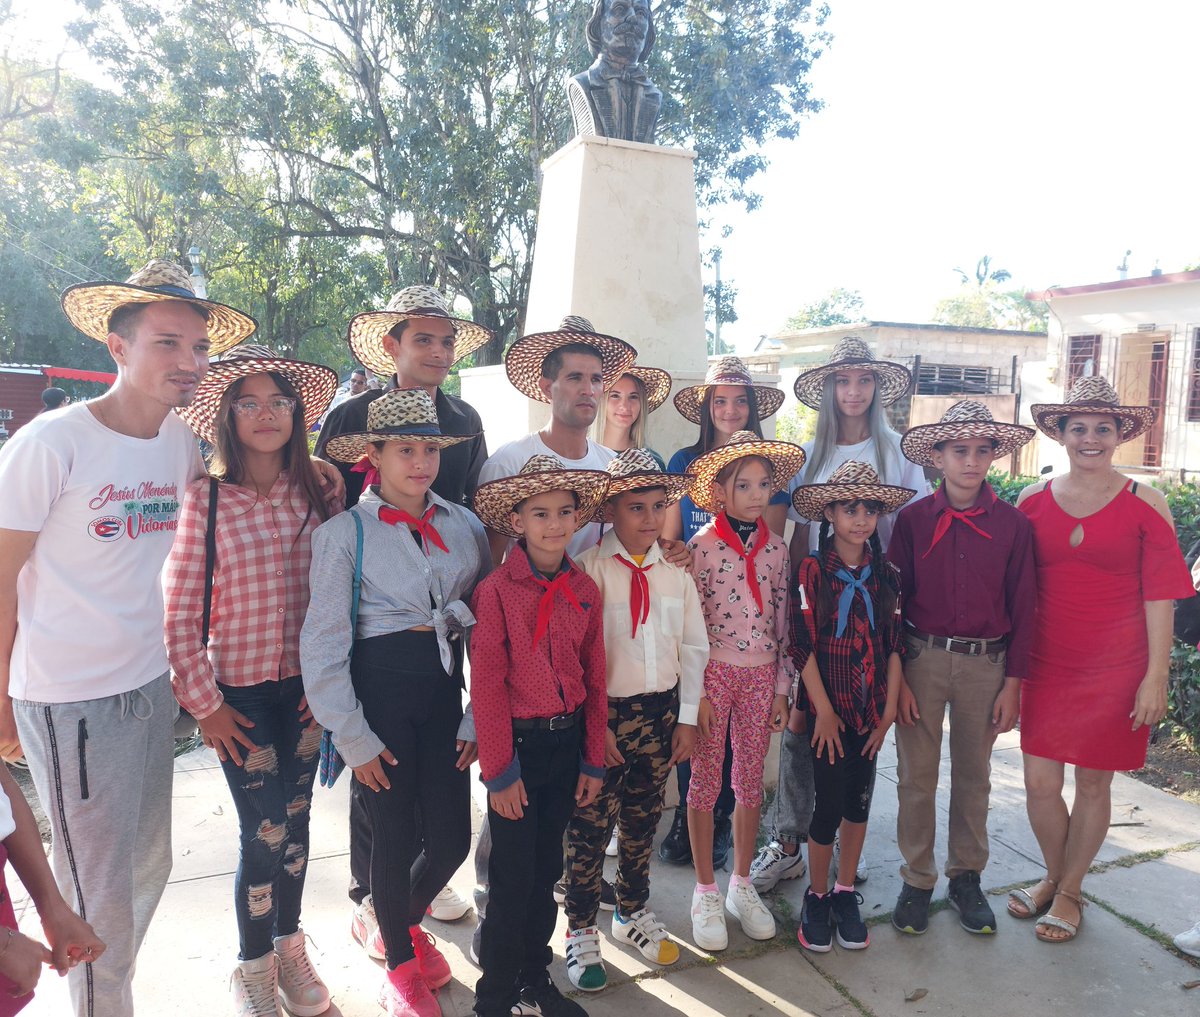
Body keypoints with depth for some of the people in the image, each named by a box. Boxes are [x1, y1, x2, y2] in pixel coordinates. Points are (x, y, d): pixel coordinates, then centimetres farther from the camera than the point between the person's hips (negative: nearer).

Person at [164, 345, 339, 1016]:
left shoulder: (313, 495, 0)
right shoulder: (205, 499, -11)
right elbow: (179, 613, -9)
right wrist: (204, 703, -7)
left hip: (305, 687, 4)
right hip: (240, 689, -3)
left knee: (295, 821, 14)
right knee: (265, 831, 2)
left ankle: (289, 948, 38)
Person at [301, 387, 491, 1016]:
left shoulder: (464, 525, 5)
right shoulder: (345, 532, -4)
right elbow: (323, 645, -5)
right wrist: (353, 738, -7)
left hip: (445, 685, 3)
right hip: (381, 686, -3)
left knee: (452, 836, 7)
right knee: (395, 836, 6)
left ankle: (407, 923, 42)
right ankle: (401, 965, 35)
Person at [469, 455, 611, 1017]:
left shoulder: (584, 590, 1)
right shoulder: (496, 590, -14)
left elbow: (594, 679, 5)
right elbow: (487, 686, -13)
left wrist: (593, 760, 5)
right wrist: (499, 771, -12)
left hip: (567, 742, 5)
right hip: (518, 742, -4)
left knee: (546, 870, 18)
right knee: (513, 878, 4)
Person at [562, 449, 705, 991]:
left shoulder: (676, 573, 3)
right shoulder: (587, 569, -11)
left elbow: (694, 648, 7)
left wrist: (686, 717, 5)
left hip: (660, 712, 4)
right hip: (602, 713, -4)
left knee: (642, 819, 18)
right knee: (590, 825, 5)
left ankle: (632, 912, 40)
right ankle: (581, 932, 25)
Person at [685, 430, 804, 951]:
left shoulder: (776, 549, 3)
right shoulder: (702, 546, -9)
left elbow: (782, 622, 7)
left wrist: (782, 688, 6)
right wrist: (696, 691, -11)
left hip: (761, 674, 4)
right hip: (712, 673, -4)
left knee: (751, 781, 13)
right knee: (705, 781, 6)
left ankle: (742, 884, 31)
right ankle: (705, 893, 22)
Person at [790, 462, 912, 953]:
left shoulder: (886, 575, 3)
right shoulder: (813, 571, -9)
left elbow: (895, 646, 4)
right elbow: (803, 646, -10)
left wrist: (889, 710, -1)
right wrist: (824, 710, -11)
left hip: (871, 708, 4)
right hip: (828, 707, -3)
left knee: (858, 801, 11)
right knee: (828, 804, 0)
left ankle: (846, 893, 28)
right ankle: (817, 897, 21)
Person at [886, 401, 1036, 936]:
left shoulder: (1013, 524, -2)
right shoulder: (912, 519, -5)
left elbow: (1022, 608, 2)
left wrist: (1012, 683, 1)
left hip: (985, 662, 1)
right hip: (922, 657, -1)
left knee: (973, 775, 14)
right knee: (916, 775, 7)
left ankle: (966, 877, 32)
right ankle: (916, 880, 23)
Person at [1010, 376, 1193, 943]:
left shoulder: (1144, 504, -4)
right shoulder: (1033, 501, 2)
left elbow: (1158, 596, -4)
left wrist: (1155, 676, -7)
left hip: (1115, 666, -2)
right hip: (1047, 663, 2)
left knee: (1093, 783, 10)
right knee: (1039, 781, 4)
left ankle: (1069, 892, 29)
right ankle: (1054, 877, 31)